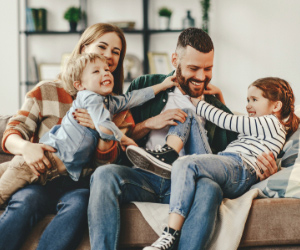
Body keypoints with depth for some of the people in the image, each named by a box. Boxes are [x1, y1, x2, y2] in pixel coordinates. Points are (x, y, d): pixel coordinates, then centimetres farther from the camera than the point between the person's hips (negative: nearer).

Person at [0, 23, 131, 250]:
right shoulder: (47, 91, 12)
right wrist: (25, 147, -21)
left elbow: (107, 159, 9)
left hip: (79, 183, 1)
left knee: (78, 203, -36)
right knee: (26, 200, -36)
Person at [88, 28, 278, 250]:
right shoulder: (145, 87, 18)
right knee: (105, 174, -33)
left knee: (210, 190, -36)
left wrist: (264, 165, -1)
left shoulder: (217, 110, 22)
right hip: (144, 178, 0)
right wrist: (150, 124, -1)